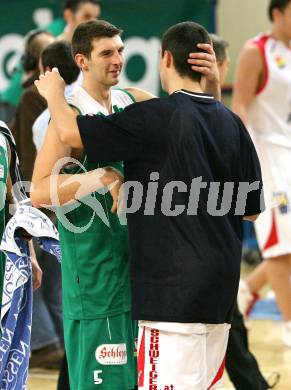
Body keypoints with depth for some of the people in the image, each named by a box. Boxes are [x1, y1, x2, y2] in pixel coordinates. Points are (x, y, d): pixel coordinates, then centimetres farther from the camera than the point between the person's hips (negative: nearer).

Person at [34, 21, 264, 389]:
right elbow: (251, 209, 14)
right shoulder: (231, 124, 8)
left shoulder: (159, 117, -12)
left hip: (176, 282, -7)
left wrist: (53, 94, 5)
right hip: (222, 283, 7)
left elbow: (70, 132, -15)